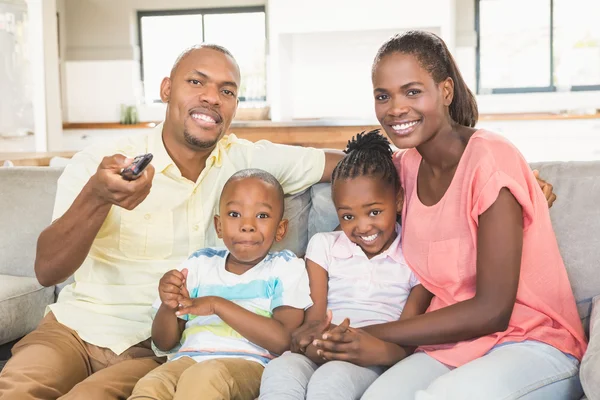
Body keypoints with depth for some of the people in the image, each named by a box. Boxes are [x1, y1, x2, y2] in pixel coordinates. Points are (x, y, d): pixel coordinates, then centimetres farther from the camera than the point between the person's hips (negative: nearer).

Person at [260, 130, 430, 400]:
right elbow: (315, 319, 6)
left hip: (371, 362, -2)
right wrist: (312, 339, -21)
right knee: (279, 371, -33)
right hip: (322, 354, 2)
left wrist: (381, 351, -24)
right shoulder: (324, 246, 17)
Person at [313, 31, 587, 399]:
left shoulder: (490, 159, -17)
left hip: (535, 346, -4)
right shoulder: (407, 166, 2)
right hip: (452, 344, 4)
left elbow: (492, 310, -17)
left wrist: (375, 335, -15)